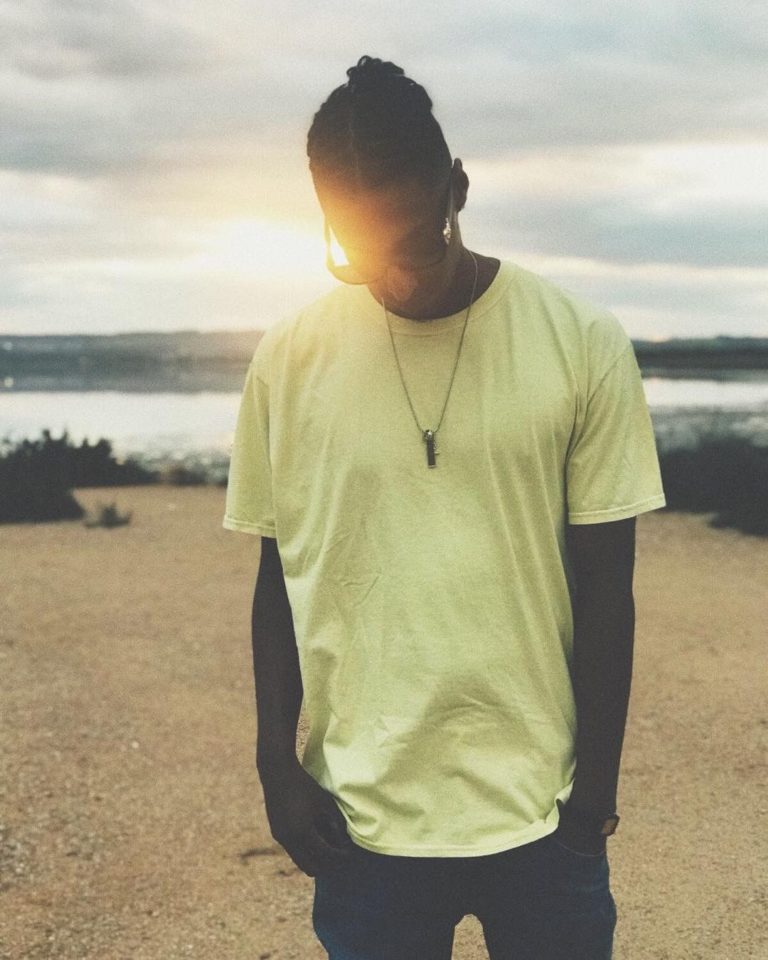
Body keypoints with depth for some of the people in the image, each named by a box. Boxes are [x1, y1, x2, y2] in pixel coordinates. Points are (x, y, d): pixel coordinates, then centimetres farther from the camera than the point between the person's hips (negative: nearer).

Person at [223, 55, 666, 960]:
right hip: (363, 812, 1)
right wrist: (277, 763, 1)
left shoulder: (581, 342, -7)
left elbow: (603, 587, -3)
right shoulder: (287, 361, -4)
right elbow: (278, 580, 4)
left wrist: (596, 785, 0)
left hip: (539, 809, 0)